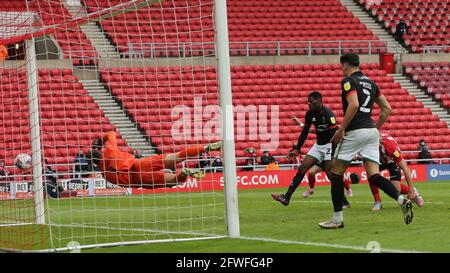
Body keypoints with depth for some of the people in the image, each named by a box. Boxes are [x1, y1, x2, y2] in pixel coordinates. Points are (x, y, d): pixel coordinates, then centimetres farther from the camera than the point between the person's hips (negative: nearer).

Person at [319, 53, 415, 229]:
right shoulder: (370, 83, 18)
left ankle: (337, 219, 5)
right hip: (372, 132, 7)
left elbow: (354, 105, -20)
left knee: (336, 173, 5)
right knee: (373, 175, 2)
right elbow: (387, 108, 19)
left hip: (355, 131, -7)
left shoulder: (348, 81, -5)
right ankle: (402, 200, -21)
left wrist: (341, 129, -15)